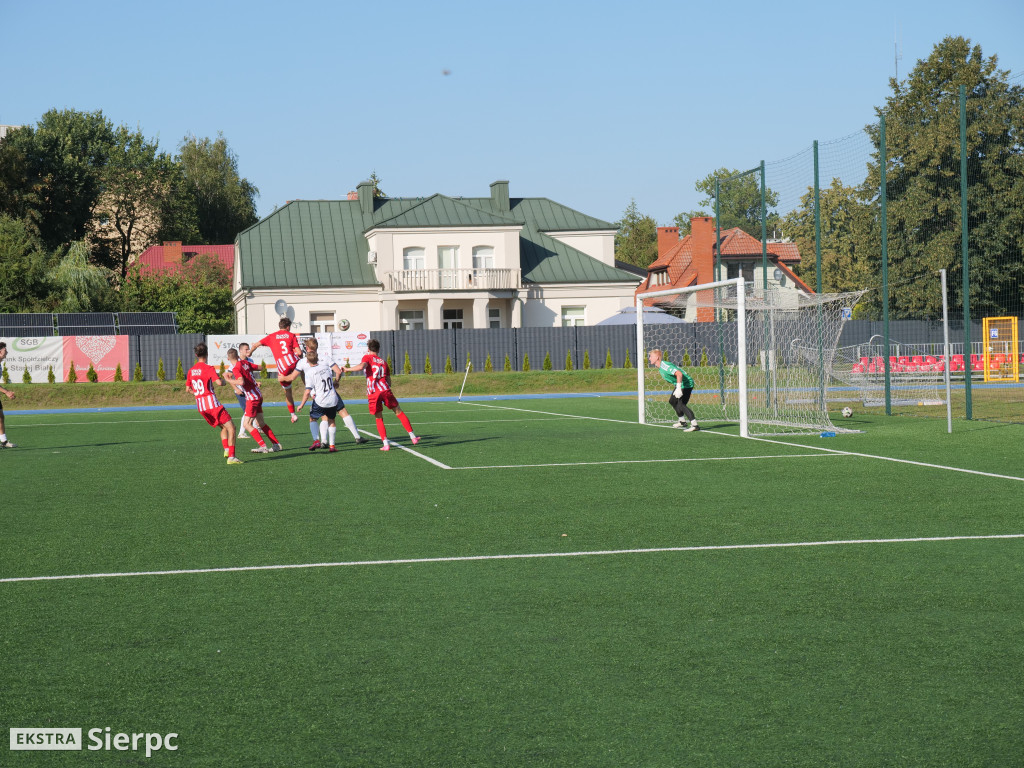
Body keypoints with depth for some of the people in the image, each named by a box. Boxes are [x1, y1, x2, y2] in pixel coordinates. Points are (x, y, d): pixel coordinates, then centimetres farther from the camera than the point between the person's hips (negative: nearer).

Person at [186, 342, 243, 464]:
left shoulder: (191, 370, 10)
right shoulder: (208, 368, -10)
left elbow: (188, 389, 19)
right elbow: (219, 383, -22)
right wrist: (223, 380, 0)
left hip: (201, 407, 7)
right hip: (212, 403, -7)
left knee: (223, 427, 21)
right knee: (231, 427, -6)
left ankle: (226, 449, 3)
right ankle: (231, 456, -19)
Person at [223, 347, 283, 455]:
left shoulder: (236, 368, -16)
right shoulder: (245, 362, 6)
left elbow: (241, 381, -33)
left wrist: (228, 380, -20)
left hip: (252, 398, -8)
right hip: (258, 395, 8)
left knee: (246, 424, -5)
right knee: (261, 423, 16)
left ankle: (263, 446, -12)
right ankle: (277, 444, 17)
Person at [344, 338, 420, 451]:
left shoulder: (367, 357, 9)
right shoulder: (383, 361, 21)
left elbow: (361, 366, -14)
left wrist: (348, 369, -2)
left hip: (372, 393, -2)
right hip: (385, 390, 2)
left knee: (379, 419, 11)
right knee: (399, 413, 12)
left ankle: (385, 444, 3)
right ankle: (412, 437, 11)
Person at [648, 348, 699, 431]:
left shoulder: (665, 366, -25)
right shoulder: (659, 367, 7)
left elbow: (679, 374, -35)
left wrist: (678, 389, -38)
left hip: (686, 383, -11)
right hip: (679, 384, 11)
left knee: (681, 404, -21)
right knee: (672, 401, 23)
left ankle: (694, 425, -25)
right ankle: (682, 422, 37)